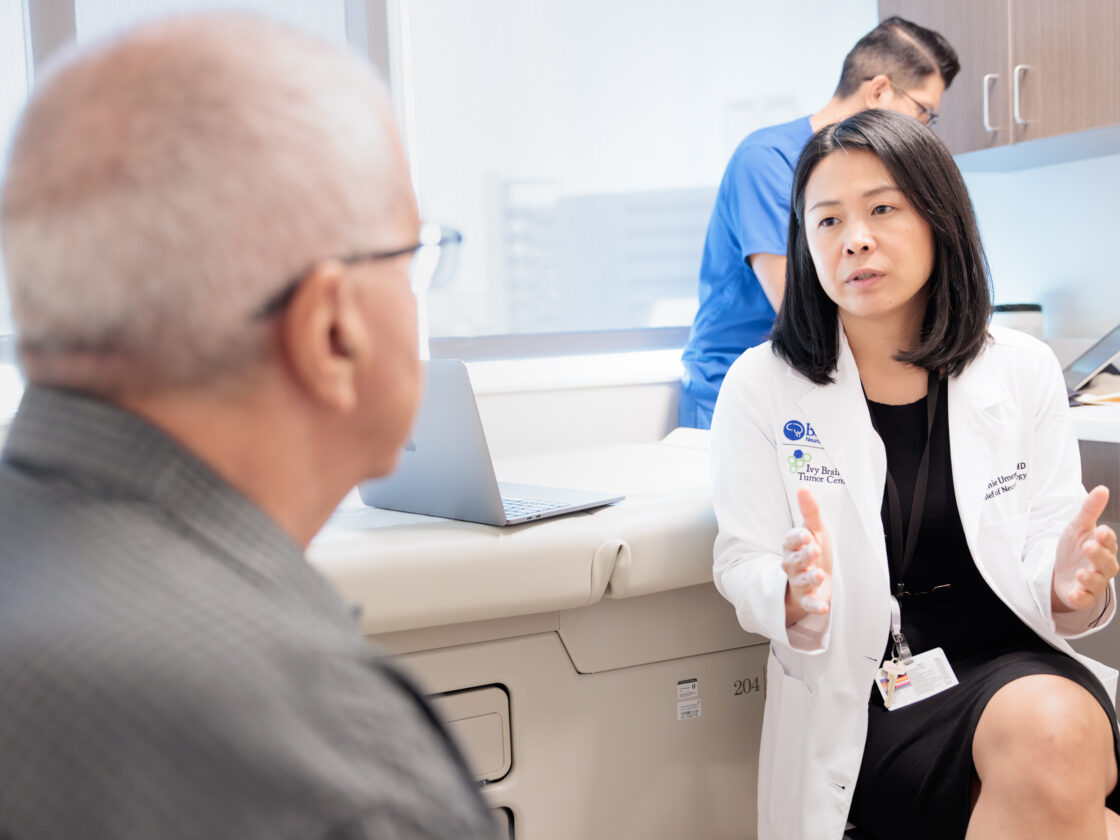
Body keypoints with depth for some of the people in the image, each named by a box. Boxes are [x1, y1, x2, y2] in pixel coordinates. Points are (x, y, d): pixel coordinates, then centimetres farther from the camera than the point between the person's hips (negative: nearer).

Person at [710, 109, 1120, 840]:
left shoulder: (1025, 372, 4)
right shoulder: (762, 387, -2)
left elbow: (1044, 574, 4)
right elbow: (742, 563, -2)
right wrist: (794, 598, -24)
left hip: (1012, 666, 3)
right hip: (860, 698, -2)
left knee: (1052, 729, -32)